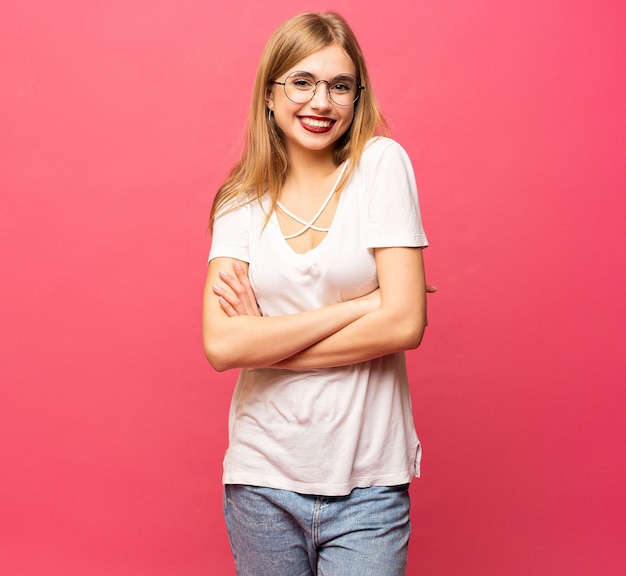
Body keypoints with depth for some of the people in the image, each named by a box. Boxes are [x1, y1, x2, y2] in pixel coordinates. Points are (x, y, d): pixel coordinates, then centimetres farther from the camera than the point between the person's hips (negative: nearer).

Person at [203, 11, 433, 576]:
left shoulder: (380, 163, -5)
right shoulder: (242, 201, 1)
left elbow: (405, 323, -13)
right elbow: (220, 344, -12)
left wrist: (264, 344, -11)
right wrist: (358, 305, -16)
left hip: (367, 481, -2)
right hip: (262, 477, 2)